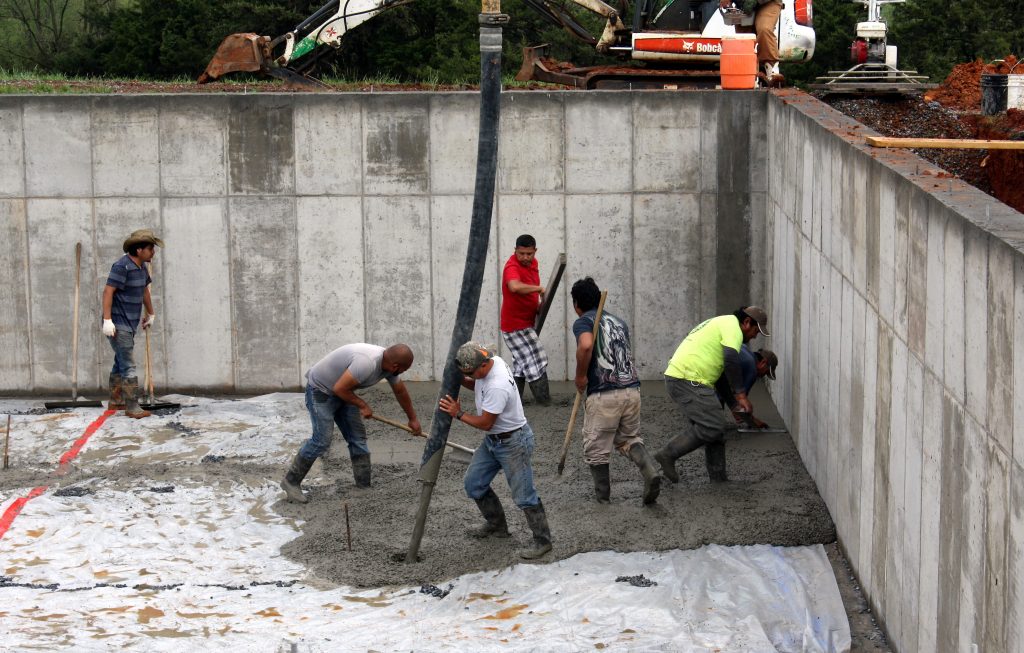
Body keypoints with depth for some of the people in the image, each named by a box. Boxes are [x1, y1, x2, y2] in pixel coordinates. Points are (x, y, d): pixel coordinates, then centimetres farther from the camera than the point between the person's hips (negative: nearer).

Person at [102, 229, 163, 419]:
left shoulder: (141, 266, 10)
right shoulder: (122, 266, -18)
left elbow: (144, 289, 25)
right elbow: (108, 291, -23)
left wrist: (151, 314, 36)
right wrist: (107, 320, -28)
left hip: (129, 324, 10)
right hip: (118, 325, -10)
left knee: (120, 363, 17)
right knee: (128, 366, -12)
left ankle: (115, 401, 27)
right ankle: (132, 406, -12)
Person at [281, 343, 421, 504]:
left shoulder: (388, 363, -6)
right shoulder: (367, 363, -36)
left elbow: (400, 391, 12)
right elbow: (340, 388, -31)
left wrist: (412, 419, 24)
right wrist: (363, 406, -17)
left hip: (343, 392, 9)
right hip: (320, 390, -9)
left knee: (358, 439, 5)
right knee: (321, 440, -13)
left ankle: (364, 488, 11)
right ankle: (291, 481, 0)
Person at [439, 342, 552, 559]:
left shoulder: (497, 386, -34)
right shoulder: (491, 361, -6)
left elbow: (485, 423, -24)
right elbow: (478, 386, 17)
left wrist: (459, 414, -11)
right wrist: (461, 380, -2)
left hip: (513, 443, -10)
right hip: (492, 440, 10)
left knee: (523, 496, -5)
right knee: (473, 484, 15)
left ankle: (542, 541, 7)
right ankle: (497, 526, 31)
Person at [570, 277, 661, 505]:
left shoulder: (582, 322, -2)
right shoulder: (619, 321, 20)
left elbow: (586, 345, -23)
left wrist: (581, 376, -11)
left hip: (604, 394, -6)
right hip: (632, 389, 6)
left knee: (596, 448, 9)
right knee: (629, 438, 21)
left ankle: (603, 497, 16)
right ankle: (650, 471, -4)